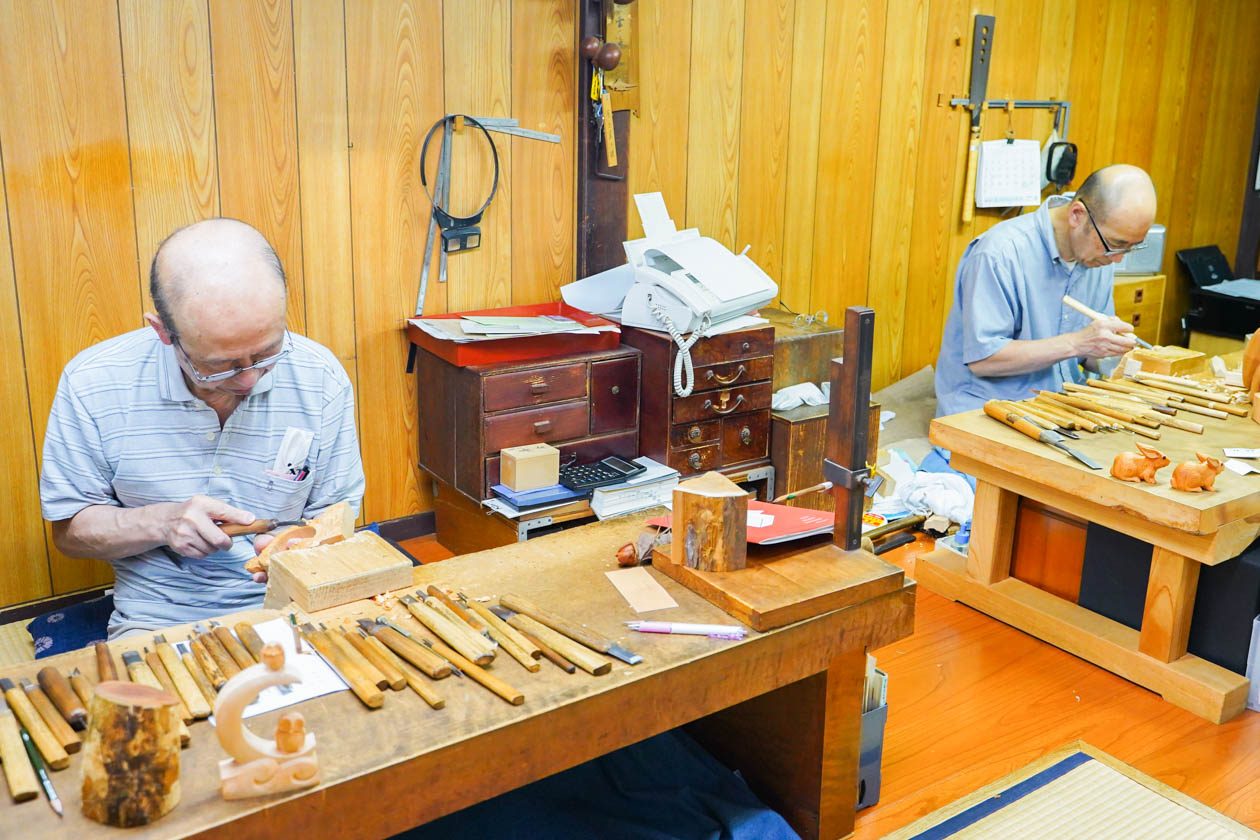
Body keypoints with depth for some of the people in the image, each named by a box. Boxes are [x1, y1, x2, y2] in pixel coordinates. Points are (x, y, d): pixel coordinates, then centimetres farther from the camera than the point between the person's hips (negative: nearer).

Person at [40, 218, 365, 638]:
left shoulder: (321, 378, -8)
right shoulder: (91, 384, -10)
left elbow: (337, 509, 3)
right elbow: (70, 530, 0)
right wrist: (161, 523, -18)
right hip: (157, 620, 1)